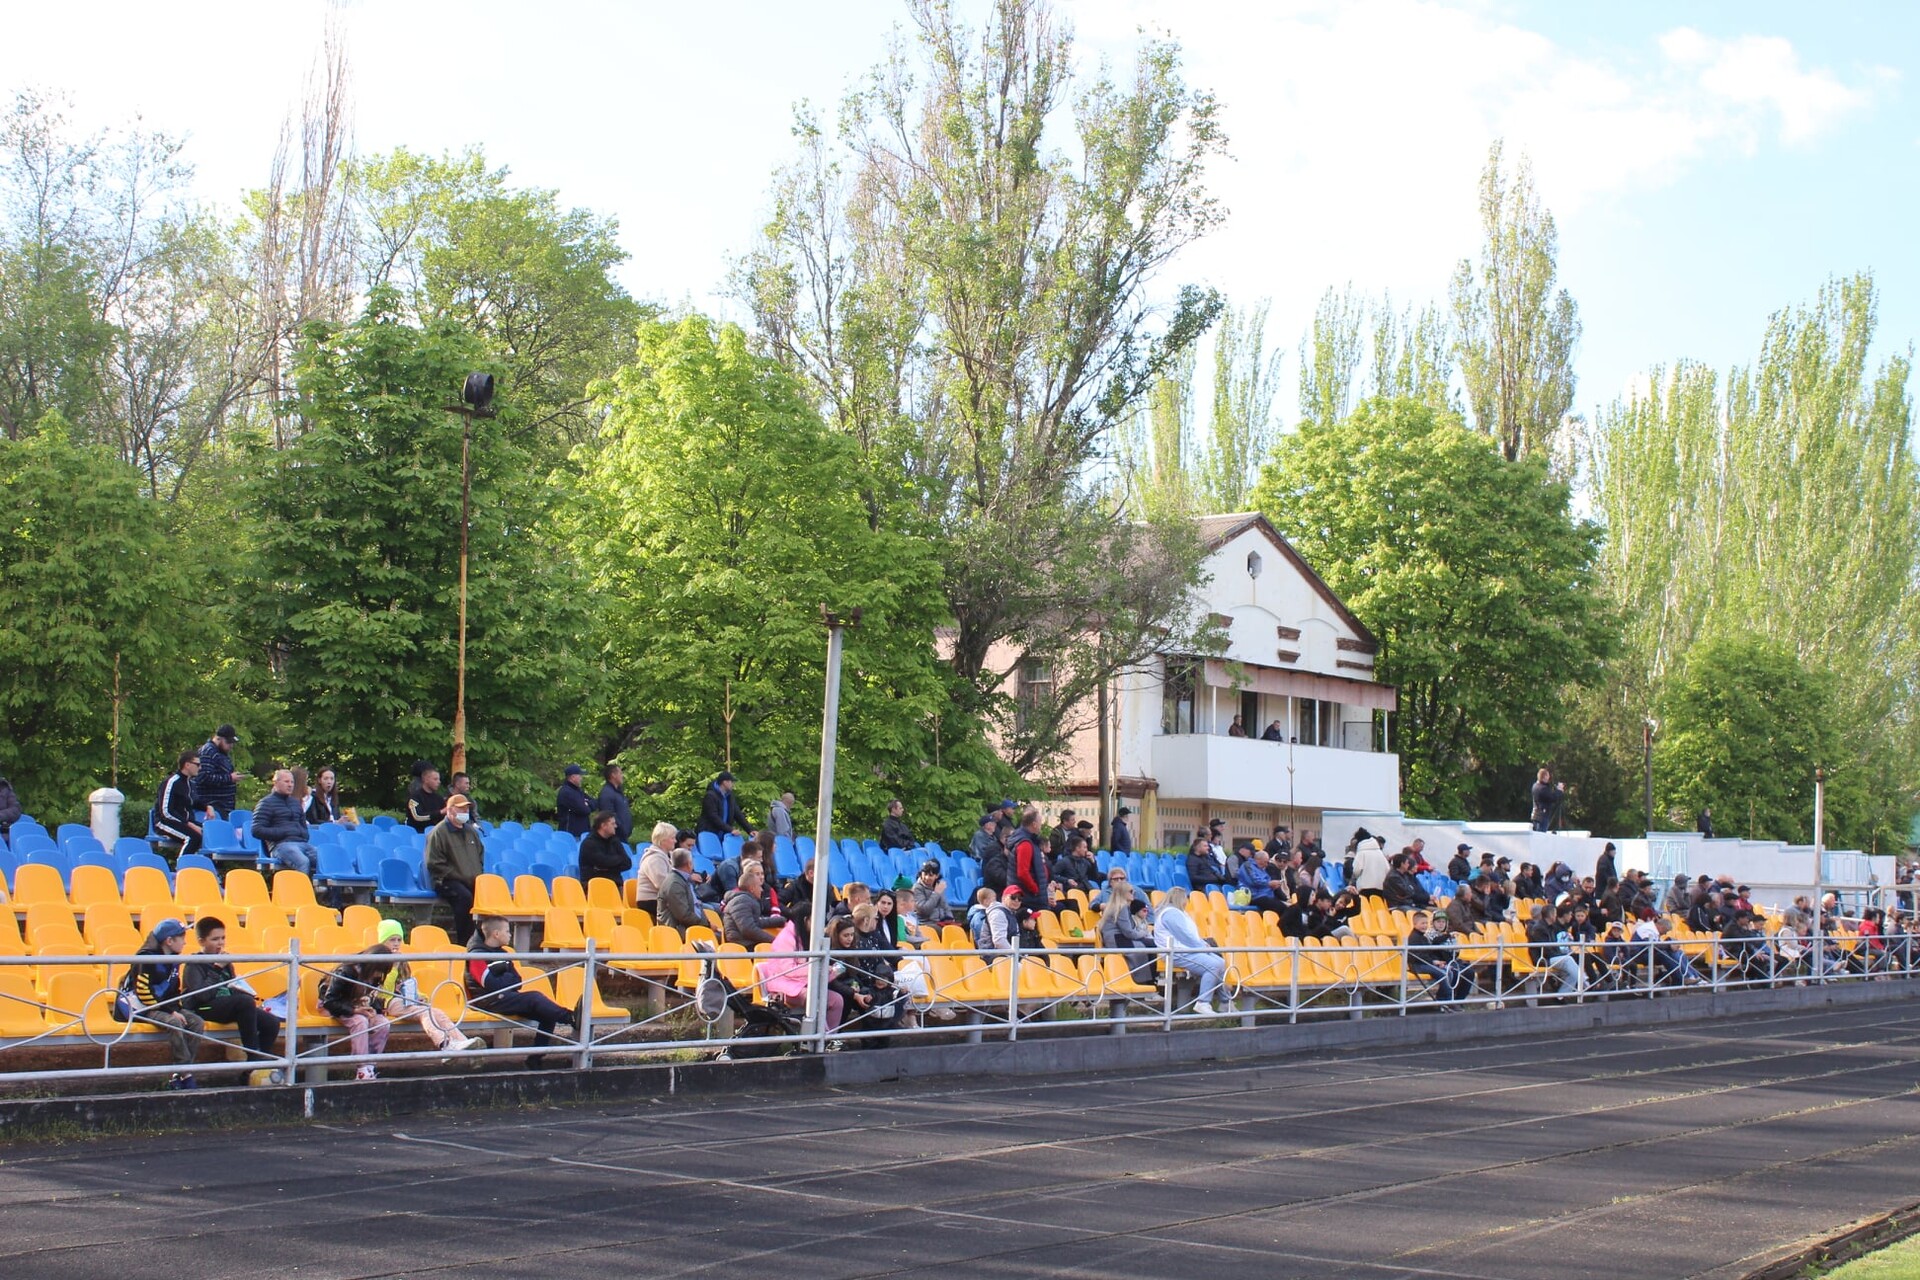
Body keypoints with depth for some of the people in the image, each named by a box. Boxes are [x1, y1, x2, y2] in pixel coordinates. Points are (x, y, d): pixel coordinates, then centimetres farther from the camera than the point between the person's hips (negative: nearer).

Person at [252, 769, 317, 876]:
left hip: (302, 843, 6)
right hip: (280, 844, -6)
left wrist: (303, 833, 14)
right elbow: (257, 831, -3)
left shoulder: (296, 803, 28)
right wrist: (283, 832, -8)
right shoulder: (267, 803, 7)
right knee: (303, 862, -36)